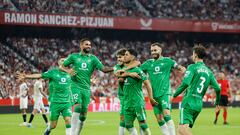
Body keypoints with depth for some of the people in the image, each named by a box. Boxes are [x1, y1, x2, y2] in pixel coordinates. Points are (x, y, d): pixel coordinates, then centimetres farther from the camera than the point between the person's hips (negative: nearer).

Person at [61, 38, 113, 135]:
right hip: (76, 86, -3)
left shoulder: (93, 58, 9)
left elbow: (103, 69, 1)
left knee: (83, 115, 5)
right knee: (78, 107, -24)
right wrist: (68, 71, -9)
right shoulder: (74, 56, 6)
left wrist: (114, 69, -16)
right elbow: (62, 66, 12)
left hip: (86, 88, 3)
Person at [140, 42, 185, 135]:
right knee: (159, 119, 5)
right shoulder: (149, 63, 12)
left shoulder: (167, 61, 3)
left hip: (165, 92, -5)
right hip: (154, 94, 5)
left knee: (166, 115, -20)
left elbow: (181, 68, 3)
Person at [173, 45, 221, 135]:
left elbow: (185, 83, -17)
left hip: (189, 102, -7)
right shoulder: (208, 71, 15)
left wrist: (175, 95, -7)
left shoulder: (192, 67, -3)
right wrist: (217, 102, 28)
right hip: (199, 104, 7)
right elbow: (217, 88, 11)